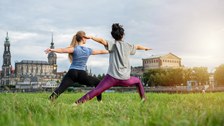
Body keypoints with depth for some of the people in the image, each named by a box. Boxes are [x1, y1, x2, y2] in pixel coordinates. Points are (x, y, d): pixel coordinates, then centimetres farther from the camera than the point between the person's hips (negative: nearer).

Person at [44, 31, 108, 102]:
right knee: (98, 83, 23)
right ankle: (99, 100, 19)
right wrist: (109, 51, 40)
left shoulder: (75, 49, -1)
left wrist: (52, 50, -29)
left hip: (72, 73, -1)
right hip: (82, 74, 2)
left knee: (60, 89, -11)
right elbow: (101, 51, 22)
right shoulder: (88, 50, 8)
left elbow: (63, 50, -20)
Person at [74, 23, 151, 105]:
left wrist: (91, 37, -21)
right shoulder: (128, 46, 13)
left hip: (112, 77, -3)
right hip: (125, 79, 3)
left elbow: (102, 41, -18)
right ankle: (143, 98, 37)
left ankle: (79, 102, -24)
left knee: (96, 91, -11)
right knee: (138, 81, 33)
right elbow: (137, 47, 33)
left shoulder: (113, 44, 1)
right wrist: (145, 48, 52)